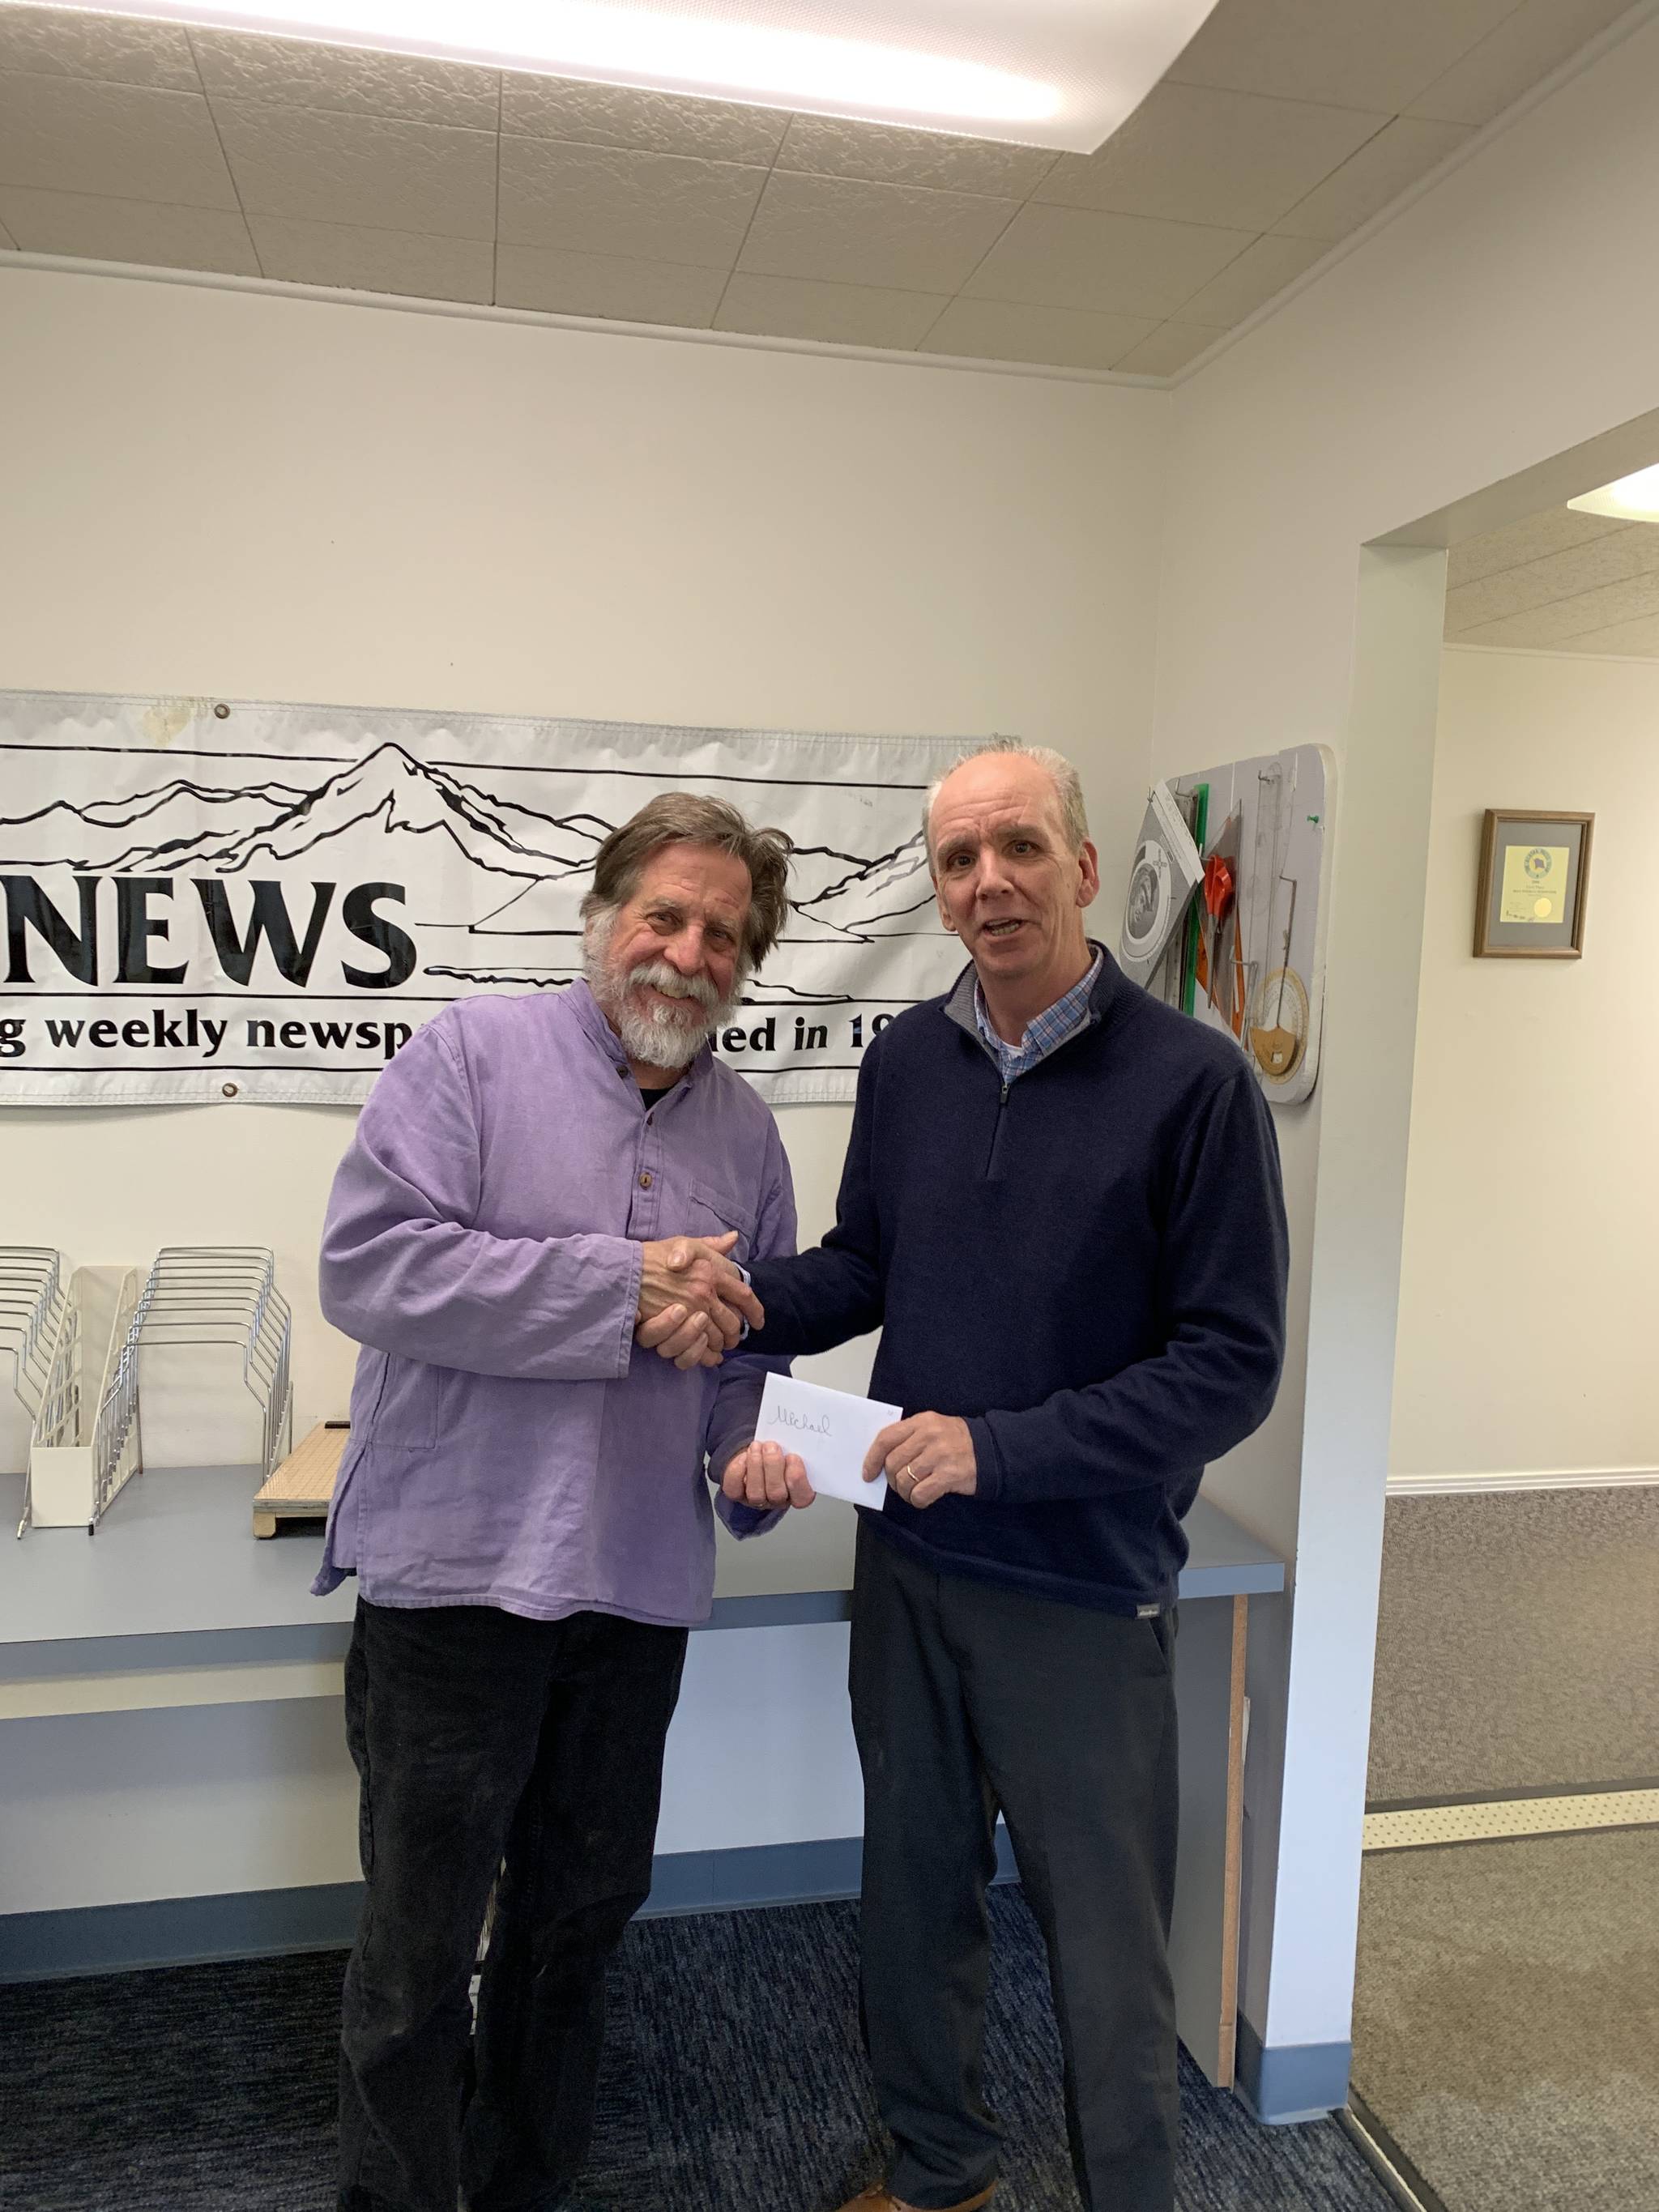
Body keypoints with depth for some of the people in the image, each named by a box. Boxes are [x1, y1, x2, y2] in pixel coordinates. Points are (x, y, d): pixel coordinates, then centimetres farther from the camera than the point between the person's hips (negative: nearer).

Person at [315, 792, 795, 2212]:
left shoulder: (746, 1129, 8)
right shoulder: (473, 1052, -8)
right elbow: (368, 1264, -19)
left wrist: (756, 1451, -5)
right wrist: (623, 1289, -21)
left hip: (640, 1588, 5)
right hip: (455, 1574, -5)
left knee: (581, 1917, 21)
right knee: (419, 1947, 9)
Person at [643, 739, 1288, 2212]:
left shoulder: (1192, 1082, -15)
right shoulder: (906, 1061, 0)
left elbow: (1231, 1368, -16)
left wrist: (998, 1449, -22)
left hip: (1086, 1590, -4)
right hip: (910, 1559, 5)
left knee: (1105, 1949, 12)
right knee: (914, 1897, 22)